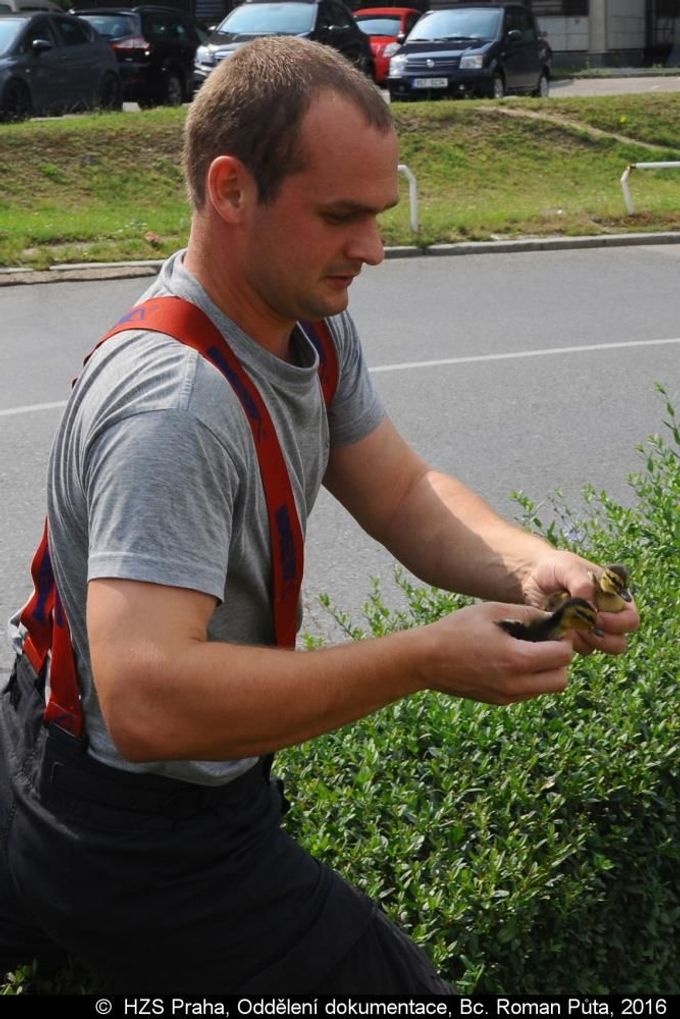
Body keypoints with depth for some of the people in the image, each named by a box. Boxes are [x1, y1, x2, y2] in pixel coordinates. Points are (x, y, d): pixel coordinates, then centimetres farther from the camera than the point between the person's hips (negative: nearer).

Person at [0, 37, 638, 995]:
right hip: (149, 836, -9)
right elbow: (146, 702, -40)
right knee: (399, 987, 3)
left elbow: (403, 493, 1)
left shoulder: (315, 322, -3)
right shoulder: (176, 402, -33)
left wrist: (531, 566, -19)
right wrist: (428, 658, -37)